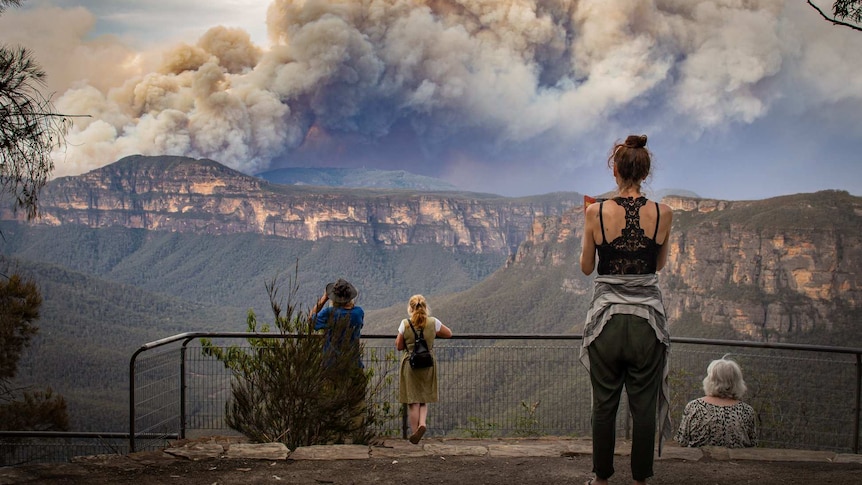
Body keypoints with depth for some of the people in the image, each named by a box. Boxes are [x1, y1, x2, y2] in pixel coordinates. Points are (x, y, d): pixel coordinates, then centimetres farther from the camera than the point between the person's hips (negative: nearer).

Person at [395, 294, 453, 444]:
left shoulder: (405, 324, -9)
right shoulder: (433, 322, -6)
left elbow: (399, 346, -1)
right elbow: (448, 333, 11)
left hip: (410, 364, -2)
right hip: (428, 364, 2)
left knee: (413, 401, 6)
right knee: (424, 398, 16)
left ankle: (414, 432, 8)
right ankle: (422, 423, -7)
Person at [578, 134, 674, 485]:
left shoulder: (597, 212, -9)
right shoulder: (663, 214, -4)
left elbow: (586, 268, 3)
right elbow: (660, 264, 10)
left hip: (607, 318, 0)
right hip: (647, 318, 1)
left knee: (604, 404, 11)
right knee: (644, 405, 9)